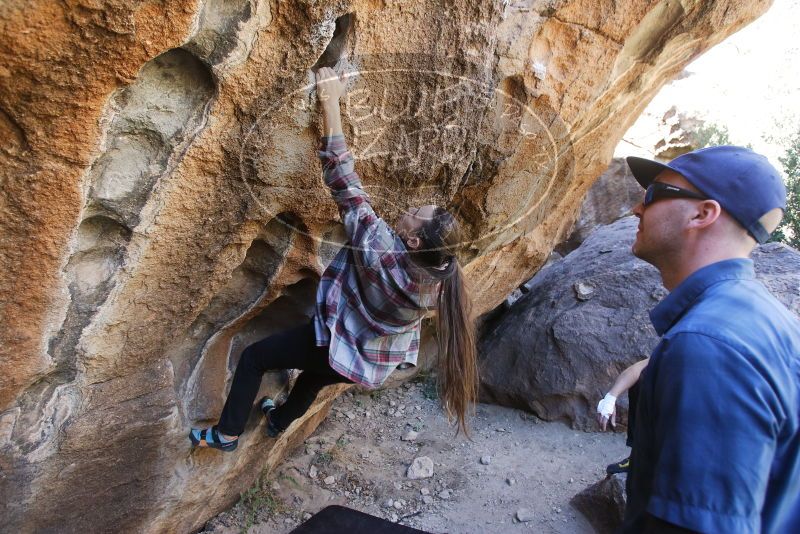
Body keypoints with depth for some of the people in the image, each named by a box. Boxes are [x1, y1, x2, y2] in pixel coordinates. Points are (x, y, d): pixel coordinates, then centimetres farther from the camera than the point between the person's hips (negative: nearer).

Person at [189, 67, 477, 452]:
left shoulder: (380, 252, -38)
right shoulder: (435, 272, -20)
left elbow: (346, 186, -34)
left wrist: (330, 105, -29)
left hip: (342, 347, -7)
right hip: (379, 361, 7)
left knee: (254, 357, 13)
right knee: (315, 376, 36)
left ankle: (227, 434, 28)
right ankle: (279, 421, 62)